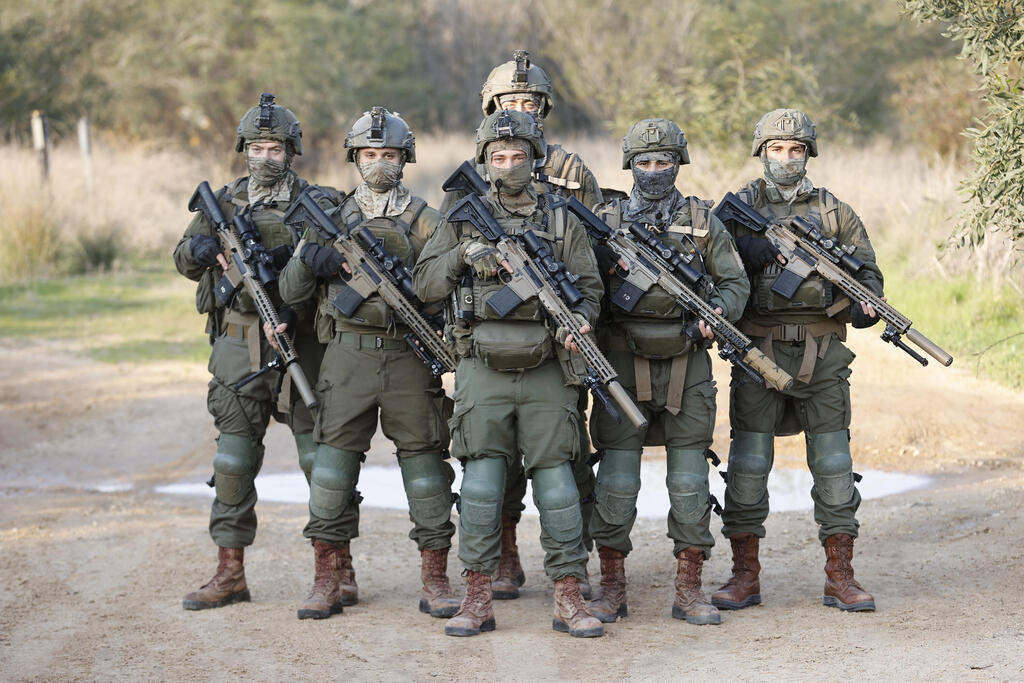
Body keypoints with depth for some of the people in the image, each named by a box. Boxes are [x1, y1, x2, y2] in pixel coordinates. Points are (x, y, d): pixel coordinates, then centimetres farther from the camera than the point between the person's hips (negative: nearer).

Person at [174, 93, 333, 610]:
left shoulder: (317, 202, 3)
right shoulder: (223, 201, 12)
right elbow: (185, 260, 5)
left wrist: (292, 257, -26)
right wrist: (202, 248, -18)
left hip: (299, 340, -3)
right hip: (238, 342, 3)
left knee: (319, 452, -1)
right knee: (234, 456, 5)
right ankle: (230, 573, 11)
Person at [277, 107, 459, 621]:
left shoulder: (425, 222, 6)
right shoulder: (331, 219, 10)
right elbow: (291, 292, 7)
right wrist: (310, 260, -13)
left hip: (410, 355, -1)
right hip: (348, 353, 1)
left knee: (424, 461, 1)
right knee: (334, 459, -2)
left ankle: (435, 579, 9)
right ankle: (332, 578, 8)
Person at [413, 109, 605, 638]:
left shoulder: (561, 220, 7)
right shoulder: (464, 219, 8)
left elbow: (589, 287, 7)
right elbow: (424, 283, 5)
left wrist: (578, 319, -14)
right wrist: (464, 254, -11)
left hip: (546, 374, 0)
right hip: (483, 370, 0)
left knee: (556, 484, 0)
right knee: (481, 484, -2)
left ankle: (568, 599, 7)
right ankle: (477, 599, 5)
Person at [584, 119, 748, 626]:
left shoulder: (703, 221, 6)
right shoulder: (605, 221, 4)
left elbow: (735, 282, 7)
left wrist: (718, 311, -13)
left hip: (686, 364, 1)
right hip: (624, 362, -1)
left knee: (690, 481, 2)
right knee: (617, 481, -1)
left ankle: (689, 590, 10)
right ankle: (611, 587, 10)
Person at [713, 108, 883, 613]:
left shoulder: (833, 211, 11)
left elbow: (867, 268, 11)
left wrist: (865, 304, -10)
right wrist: (748, 246, -20)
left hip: (822, 353, 1)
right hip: (758, 350, -1)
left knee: (833, 461, 1)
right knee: (749, 461, 0)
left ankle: (840, 577, 8)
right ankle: (745, 576, 8)